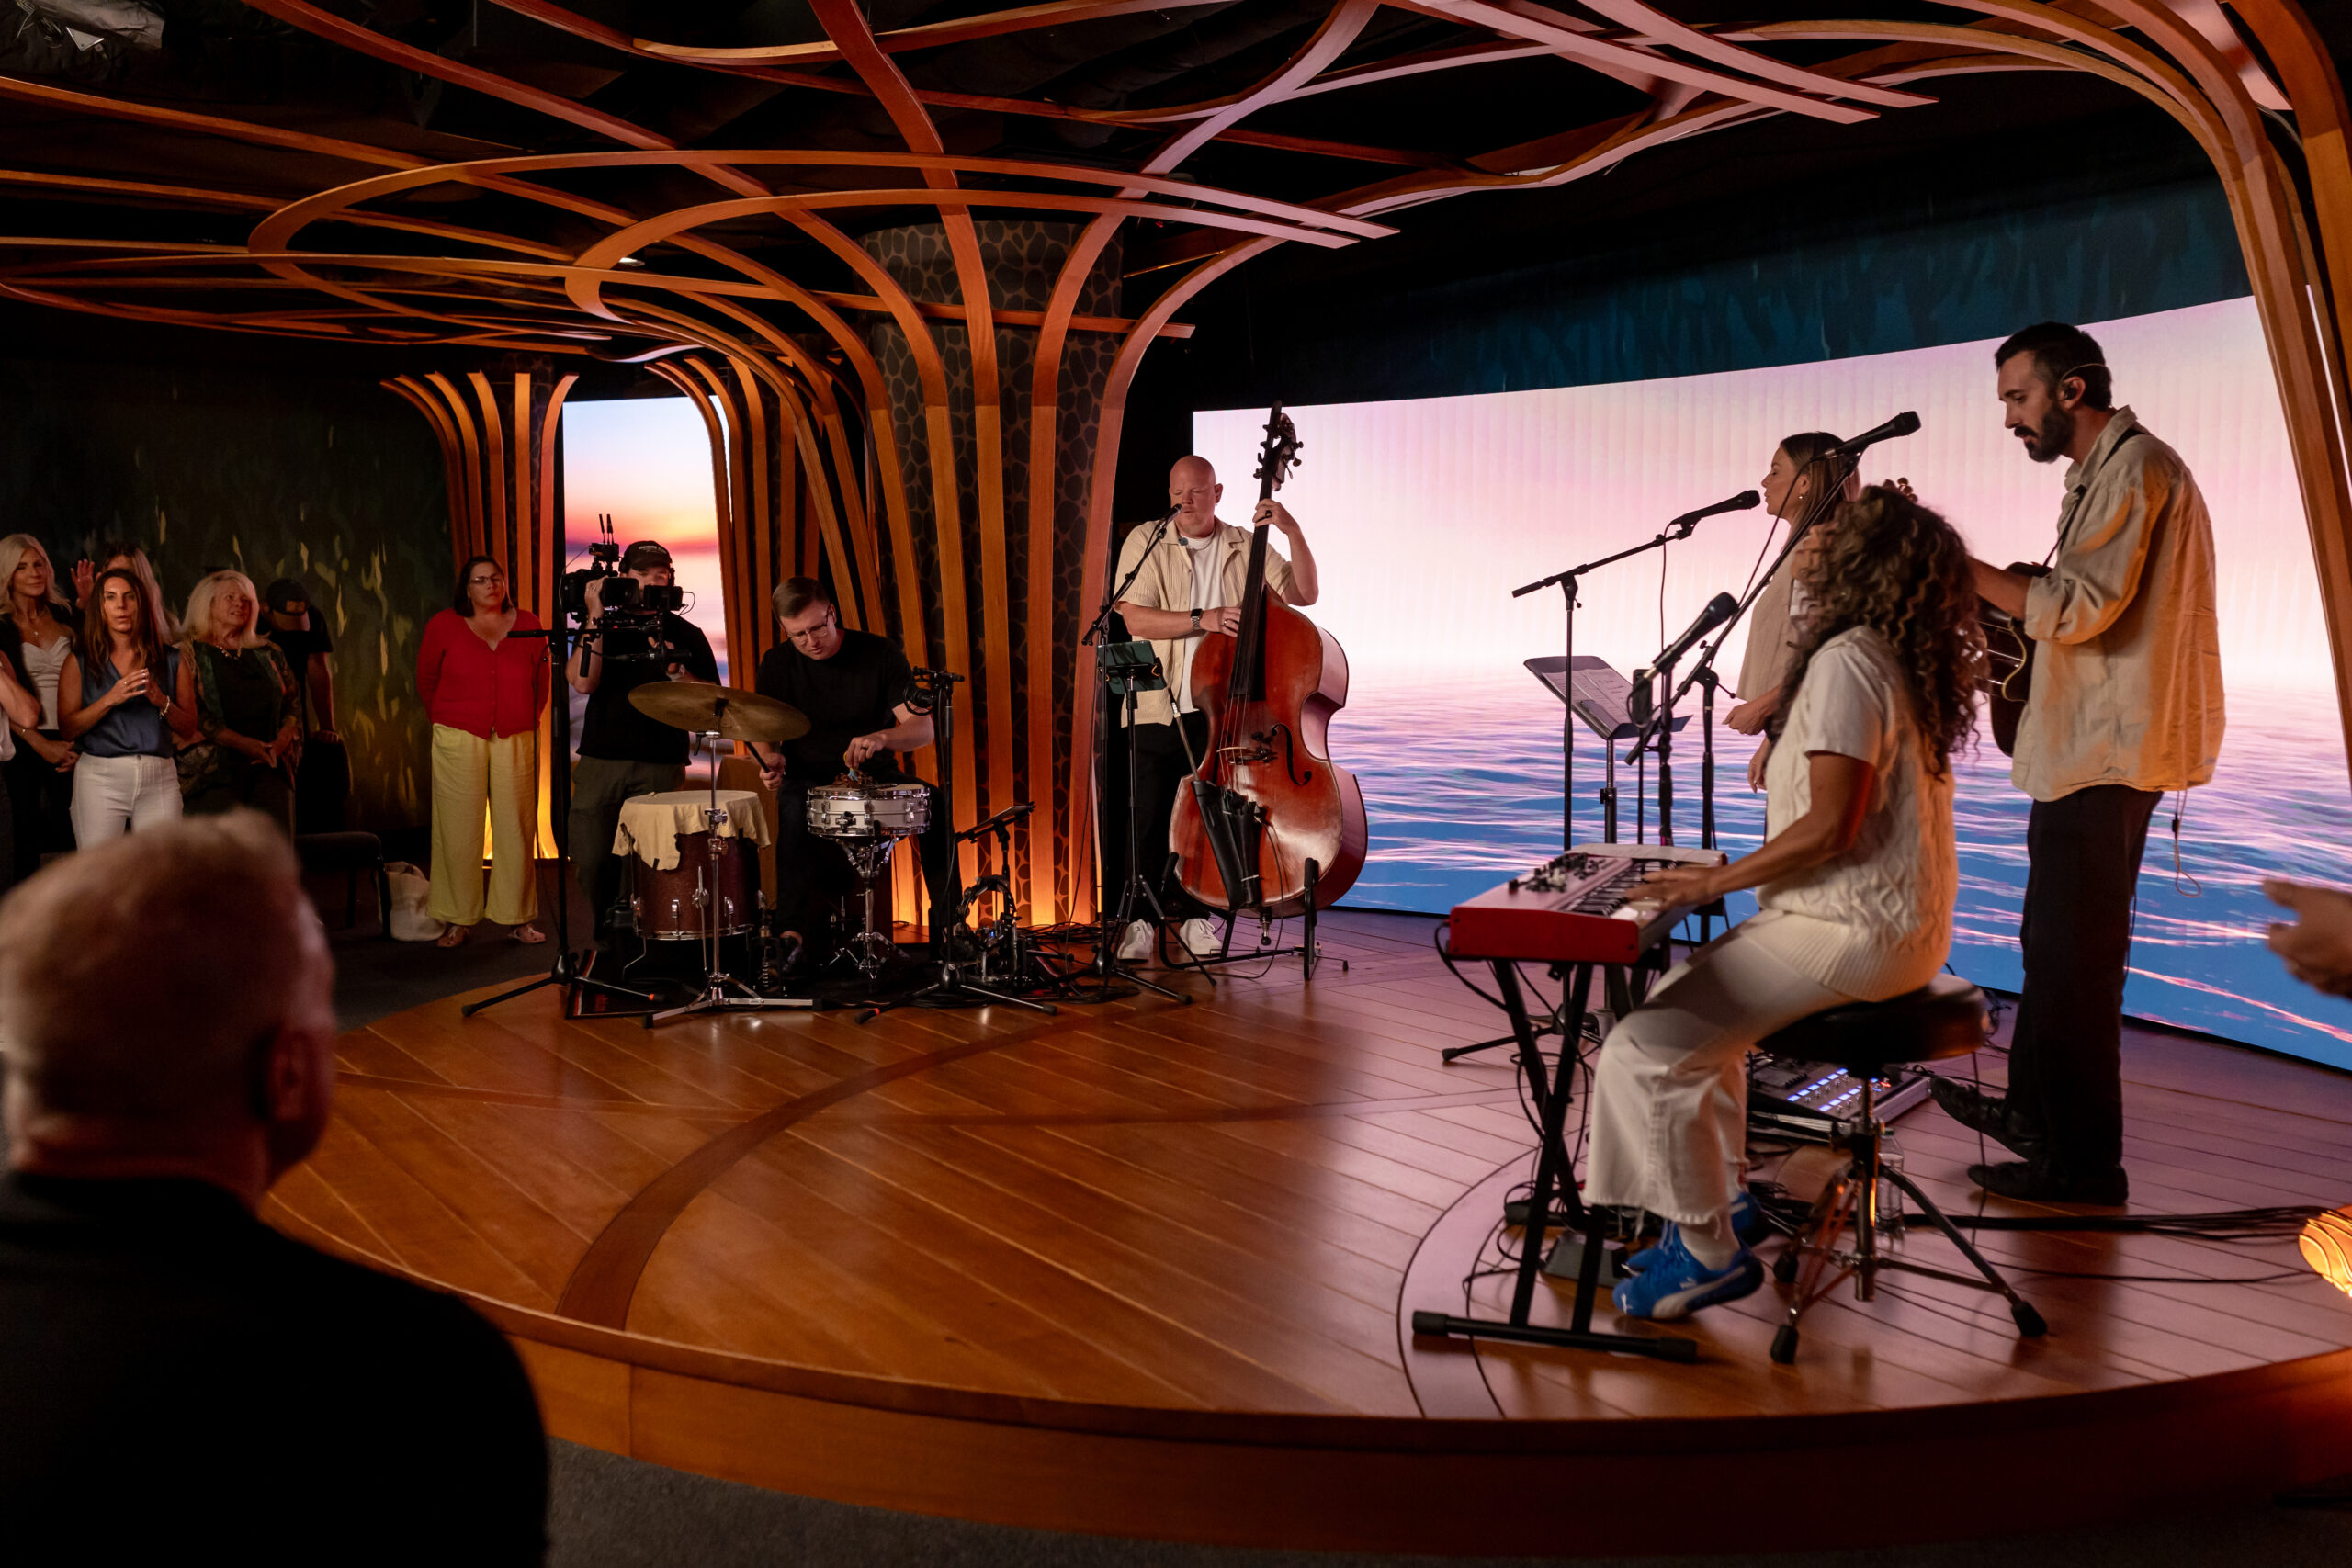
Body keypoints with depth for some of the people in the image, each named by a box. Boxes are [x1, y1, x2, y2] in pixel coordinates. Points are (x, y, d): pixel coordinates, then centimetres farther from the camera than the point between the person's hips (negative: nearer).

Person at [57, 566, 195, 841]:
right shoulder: (79, 662, 8)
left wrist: (161, 701, -8)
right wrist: (110, 700, -11)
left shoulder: (170, 660, 11)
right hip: (100, 776, -1)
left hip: (160, 779, 1)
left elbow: (189, 730, 9)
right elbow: (66, 729, 1)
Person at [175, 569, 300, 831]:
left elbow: (292, 704, 17)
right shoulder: (191, 653, 6)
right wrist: (241, 742, -14)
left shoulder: (267, 655, 20)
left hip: (269, 768, 4)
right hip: (215, 769, -4)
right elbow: (189, 712, -5)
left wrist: (281, 743, -4)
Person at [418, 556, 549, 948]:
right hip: (458, 740, -1)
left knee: (517, 828, 2)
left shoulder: (528, 625, 7)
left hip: (516, 741, 1)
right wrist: (449, 723, 13)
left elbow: (541, 682, 16)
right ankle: (457, 920, 8)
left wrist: (529, 721, 11)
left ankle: (519, 918, 11)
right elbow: (426, 681, 12)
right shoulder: (443, 626, 2)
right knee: (459, 830, 0)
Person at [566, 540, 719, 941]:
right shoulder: (603, 629, 11)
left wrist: (677, 672, -12)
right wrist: (596, 618, -7)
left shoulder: (686, 636, 10)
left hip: (661, 765, -1)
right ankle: (608, 936, 20)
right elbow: (582, 682, -6)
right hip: (600, 761, 1)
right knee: (592, 860, -3)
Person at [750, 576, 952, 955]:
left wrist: (881, 738, -35)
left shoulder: (880, 654, -8)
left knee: (935, 801, -28)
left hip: (874, 772, 0)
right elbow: (761, 729, 9)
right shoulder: (777, 664, -2)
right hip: (808, 778, 0)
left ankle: (947, 922, -20)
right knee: (793, 810, -36)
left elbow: (923, 729, -13)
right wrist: (771, 760, -16)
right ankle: (793, 930, -36)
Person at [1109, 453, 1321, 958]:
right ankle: (1142, 920, 12)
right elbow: (1136, 618, -10)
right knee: (1149, 817, -1)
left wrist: (1293, 532, -11)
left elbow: (1304, 594, 1)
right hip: (1157, 708, -1)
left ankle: (1200, 918, 18)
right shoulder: (1145, 542, 1)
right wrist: (1201, 620, -20)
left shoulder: (1245, 548, 8)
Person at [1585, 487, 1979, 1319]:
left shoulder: (1847, 659, -18)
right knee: (1689, 996, 25)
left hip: (1852, 934, -11)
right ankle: (1720, 1195, 27)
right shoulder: (1906, 660, 13)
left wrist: (1717, 881, -16)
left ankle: (1709, 1253, -5)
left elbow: (1830, 826, -25)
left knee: (1647, 1049, -14)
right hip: (1898, 924, 11)